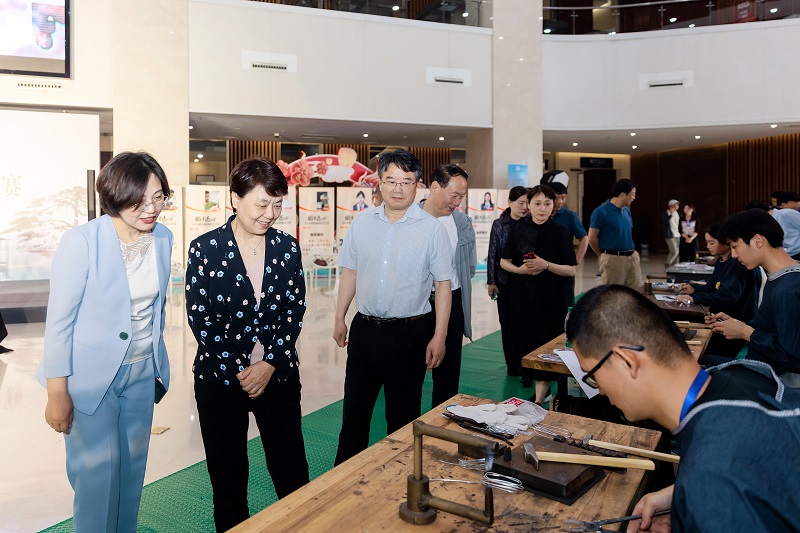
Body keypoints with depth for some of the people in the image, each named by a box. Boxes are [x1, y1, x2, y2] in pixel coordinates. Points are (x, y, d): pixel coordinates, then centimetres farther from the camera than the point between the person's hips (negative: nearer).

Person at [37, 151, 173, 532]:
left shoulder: (163, 238, -2)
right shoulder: (81, 242, -18)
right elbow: (59, 318, -14)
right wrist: (57, 393, -12)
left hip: (142, 372, 5)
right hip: (90, 376, -5)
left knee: (132, 469, 16)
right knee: (99, 474, 3)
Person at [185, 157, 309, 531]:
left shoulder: (287, 247, 0)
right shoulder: (204, 249, -6)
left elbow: (294, 311, 0)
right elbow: (200, 318, -7)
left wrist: (270, 364, -10)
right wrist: (239, 371, -10)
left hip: (278, 376, 1)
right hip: (220, 378, -1)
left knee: (292, 474, 7)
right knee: (228, 477, 13)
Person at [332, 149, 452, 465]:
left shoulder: (432, 229, -6)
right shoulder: (362, 222, 3)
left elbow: (443, 285, -5)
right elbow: (349, 273, 10)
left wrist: (439, 336, -9)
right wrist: (339, 319, 9)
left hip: (409, 332, -3)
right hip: (364, 328, 3)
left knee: (402, 415, 12)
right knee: (354, 409, 16)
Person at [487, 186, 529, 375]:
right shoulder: (499, 225, 1)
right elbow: (492, 254, 2)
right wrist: (491, 281, 0)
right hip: (505, 282, 1)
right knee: (507, 323, 8)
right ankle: (512, 363, 20)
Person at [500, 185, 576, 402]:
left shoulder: (560, 232, -4)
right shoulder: (519, 229, 3)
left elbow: (572, 270, -6)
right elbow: (504, 262, 7)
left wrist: (546, 265, -21)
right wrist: (520, 269, -12)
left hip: (551, 299, -3)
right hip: (522, 296, 3)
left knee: (545, 343, -2)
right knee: (525, 341, 8)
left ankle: (539, 399, 6)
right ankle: (538, 382, 28)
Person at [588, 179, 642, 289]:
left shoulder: (627, 210, 11)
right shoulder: (601, 212, -11)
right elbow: (592, 239, -9)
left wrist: (631, 252, 13)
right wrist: (604, 255, 3)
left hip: (632, 258, 7)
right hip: (613, 259, -7)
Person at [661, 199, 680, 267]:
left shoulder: (677, 214, 12)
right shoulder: (665, 214, -6)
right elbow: (664, 222, -22)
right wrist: (671, 214, -21)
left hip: (678, 236, 7)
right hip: (670, 236, -6)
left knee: (676, 253, 6)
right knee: (674, 252, -15)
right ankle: (667, 264, 5)